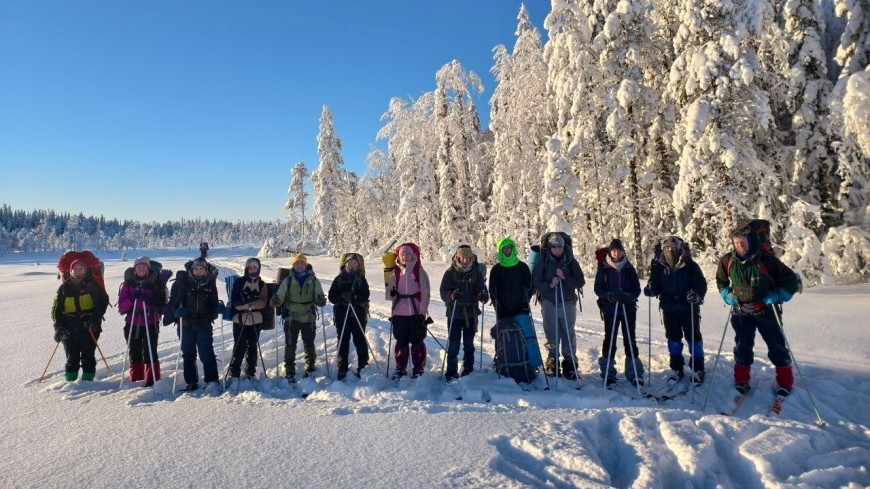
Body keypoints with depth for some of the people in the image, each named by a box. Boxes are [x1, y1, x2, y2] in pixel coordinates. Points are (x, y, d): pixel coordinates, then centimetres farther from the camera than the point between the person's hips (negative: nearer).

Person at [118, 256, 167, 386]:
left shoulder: (155, 282, -1)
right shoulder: (128, 283, 6)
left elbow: (161, 303, -4)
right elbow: (121, 305, 0)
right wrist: (133, 300, -18)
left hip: (150, 324, -3)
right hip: (132, 324, 3)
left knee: (149, 353, -6)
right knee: (134, 354, 12)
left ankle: (152, 380, 1)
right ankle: (136, 379, 24)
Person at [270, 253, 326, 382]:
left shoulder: (313, 280, 2)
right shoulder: (288, 280, 1)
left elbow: (318, 297, 0)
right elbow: (280, 296, -3)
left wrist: (321, 300, -23)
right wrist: (275, 300, -26)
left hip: (308, 318, 1)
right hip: (291, 317, 0)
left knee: (309, 345, 11)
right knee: (290, 345, 1)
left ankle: (310, 368, 28)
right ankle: (289, 372, 12)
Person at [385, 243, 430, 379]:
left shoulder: (420, 271, -2)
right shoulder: (395, 272, 6)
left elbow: (425, 294, -4)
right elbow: (389, 293, 7)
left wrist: (422, 312, -10)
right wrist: (391, 293, -17)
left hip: (416, 312, -3)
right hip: (399, 313, 3)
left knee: (417, 341, 3)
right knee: (401, 342, 10)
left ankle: (419, 368, 15)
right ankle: (400, 368, 22)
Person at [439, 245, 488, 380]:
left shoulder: (476, 273, 0)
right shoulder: (450, 273, -6)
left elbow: (481, 288, -4)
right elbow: (443, 292, -10)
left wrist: (483, 295, -28)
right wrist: (451, 296, -32)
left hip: (471, 313, 2)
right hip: (454, 314, -2)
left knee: (469, 343, 15)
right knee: (453, 344, -1)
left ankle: (468, 369, 29)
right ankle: (451, 371, 10)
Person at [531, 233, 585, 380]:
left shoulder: (571, 261, 0)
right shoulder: (542, 261, -2)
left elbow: (581, 282, -2)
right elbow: (535, 282, -2)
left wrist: (564, 277, -16)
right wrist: (549, 285, -19)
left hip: (568, 303, 1)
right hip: (549, 303, -1)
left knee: (568, 335, 5)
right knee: (552, 336, 6)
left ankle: (570, 365, 15)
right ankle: (552, 362, 21)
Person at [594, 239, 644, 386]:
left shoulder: (629, 268, 4)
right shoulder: (603, 268, -1)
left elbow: (637, 288, 3)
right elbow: (598, 288, -3)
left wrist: (629, 296, -19)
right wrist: (609, 295, -22)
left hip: (629, 308, 1)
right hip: (610, 309, -1)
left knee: (630, 340, 3)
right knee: (610, 340, 3)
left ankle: (634, 374, 11)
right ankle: (608, 373, 14)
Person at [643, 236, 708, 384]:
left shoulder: (690, 266, -13)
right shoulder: (658, 266, -6)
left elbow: (701, 284, -13)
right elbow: (655, 284, -3)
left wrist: (697, 295, -33)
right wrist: (650, 289, -26)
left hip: (688, 308, -3)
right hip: (669, 309, 3)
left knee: (693, 338, 7)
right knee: (673, 338, 13)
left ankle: (698, 369, 22)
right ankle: (676, 369, 27)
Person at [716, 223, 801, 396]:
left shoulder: (766, 260, -19)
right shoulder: (727, 260, -8)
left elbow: (791, 280, -8)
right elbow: (721, 280, 13)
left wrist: (777, 297, -16)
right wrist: (727, 295, 0)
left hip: (765, 311, -2)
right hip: (741, 312, 3)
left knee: (777, 346, 8)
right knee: (742, 346, 12)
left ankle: (785, 381, 25)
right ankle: (741, 380, 25)